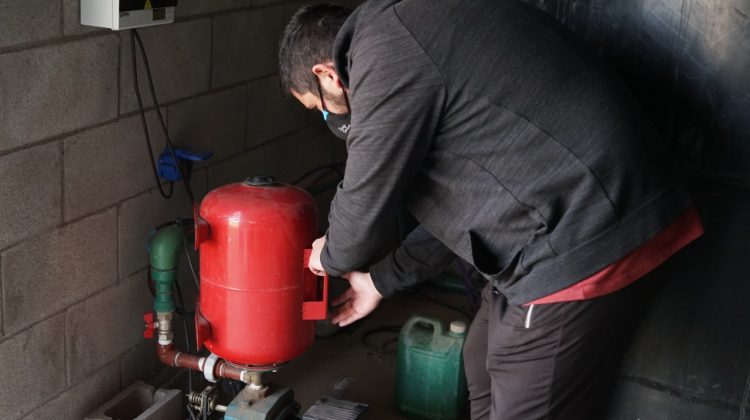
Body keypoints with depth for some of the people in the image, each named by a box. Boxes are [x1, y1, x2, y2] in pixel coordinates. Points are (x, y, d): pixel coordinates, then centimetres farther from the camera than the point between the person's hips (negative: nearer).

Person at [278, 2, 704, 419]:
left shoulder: (386, 55, -14)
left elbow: (366, 202, -6)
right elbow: (460, 194, 23)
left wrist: (333, 257, 16)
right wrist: (383, 279, 28)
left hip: (582, 239, -10)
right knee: (486, 367, 25)